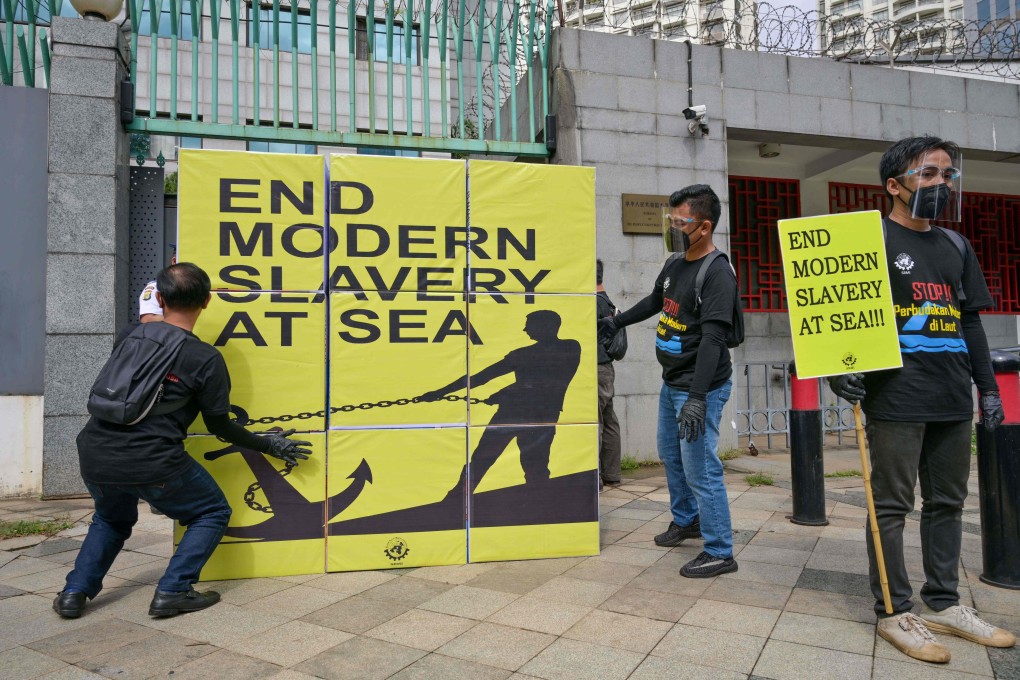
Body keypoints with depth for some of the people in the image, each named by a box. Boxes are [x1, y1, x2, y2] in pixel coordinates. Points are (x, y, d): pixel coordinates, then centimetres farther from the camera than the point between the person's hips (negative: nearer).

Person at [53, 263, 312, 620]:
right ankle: (172, 591, 6)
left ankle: (75, 592, 23)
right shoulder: (206, 359, -10)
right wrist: (269, 445, 11)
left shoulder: (129, 337, 3)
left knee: (111, 520, 35)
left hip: (94, 456, 6)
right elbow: (219, 426, -2)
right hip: (152, 465, -5)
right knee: (213, 513, 17)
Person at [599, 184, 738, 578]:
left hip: (700, 388, -9)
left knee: (700, 469, -4)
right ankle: (685, 520, 43)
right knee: (670, 455, 22)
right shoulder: (675, 263, 7)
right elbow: (655, 301, 26)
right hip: (671, 383, 9)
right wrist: (616, 322, 34)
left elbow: (712, 338, -27)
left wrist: (697, 398, -33)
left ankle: (719, 553, 13)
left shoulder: (717, 273, -19)